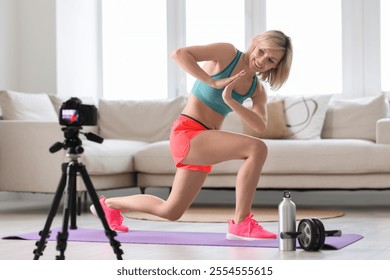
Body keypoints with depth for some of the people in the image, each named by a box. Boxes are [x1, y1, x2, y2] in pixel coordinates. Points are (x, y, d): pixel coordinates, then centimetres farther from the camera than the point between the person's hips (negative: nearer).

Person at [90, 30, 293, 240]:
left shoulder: (257, 89, 10)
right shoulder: (227, 53, -8)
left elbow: (261, 125, -10)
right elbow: (179, 54, -20)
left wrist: (230, 101, -25)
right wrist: (213, 83, -25)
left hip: (203, 142, 8)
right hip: (187, 133, -8)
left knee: (170, 211, 17)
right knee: (257, 148, -26)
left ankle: (108, 204, 39)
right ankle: (241, 224, -19)